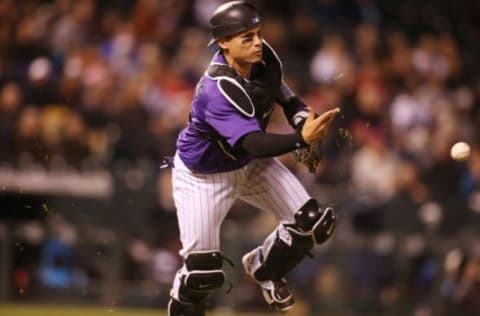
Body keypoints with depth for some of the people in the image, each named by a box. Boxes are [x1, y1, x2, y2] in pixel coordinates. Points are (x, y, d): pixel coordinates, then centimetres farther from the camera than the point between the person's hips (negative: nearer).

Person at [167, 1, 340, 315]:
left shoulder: (264, 57, -16)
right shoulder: (218, 89, -38)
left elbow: (283, 94, 4)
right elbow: (253, 144, -47)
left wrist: (304, 120, -18)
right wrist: (302, 139, -62)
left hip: (250, 165, 7)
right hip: (203, 175, -7)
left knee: (312, 223, -4)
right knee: (202, 271, -8)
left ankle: (264, 268, 23)